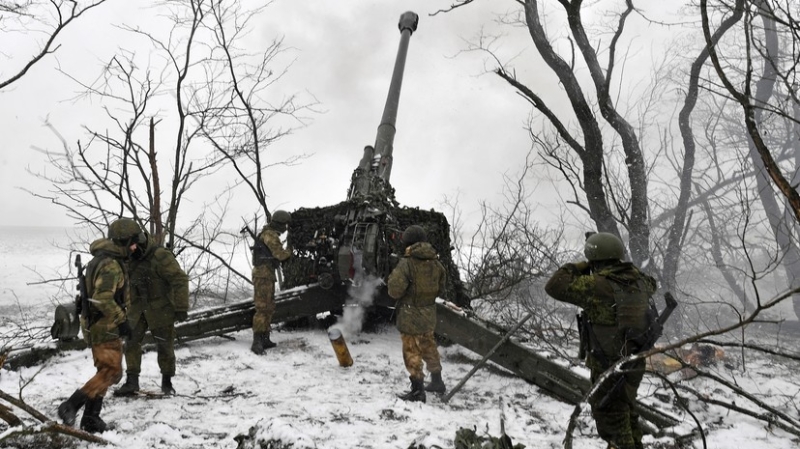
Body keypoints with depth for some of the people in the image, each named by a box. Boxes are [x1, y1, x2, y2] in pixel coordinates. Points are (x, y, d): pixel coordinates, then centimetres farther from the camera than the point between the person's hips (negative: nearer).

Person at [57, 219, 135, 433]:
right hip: (104, 325, -10)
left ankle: (91, 418, 18)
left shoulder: (100, 259, 13)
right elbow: (103, 298, -29)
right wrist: (121, 320, -22)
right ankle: (70, 406, -8)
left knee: (105, 371, 15)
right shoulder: (111, 265, -20)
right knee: (111, 371, -7)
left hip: (94, 323, 10)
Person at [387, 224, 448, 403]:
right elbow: (441, 289, 11)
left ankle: (417, 390, 4)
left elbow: (395, 291, -19)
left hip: (410, 316, -7)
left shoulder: (406, 263, -19)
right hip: (429, 315, 7)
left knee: (412, 351, 2)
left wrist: (392, 277, -1)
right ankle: (437, 382, 35)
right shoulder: (436, 263, 2)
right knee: (429, 347, 23)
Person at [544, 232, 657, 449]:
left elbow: (555, 285, -19)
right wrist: (628, 266, 20)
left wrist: (580, 267, -7)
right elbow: (651, 285, 24)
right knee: (627, 411, 26)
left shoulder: (596, 285, -22)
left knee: (612, 419, 8)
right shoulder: (638, 280, -1)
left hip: (609, 367, -7)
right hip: (636, 362, 7)